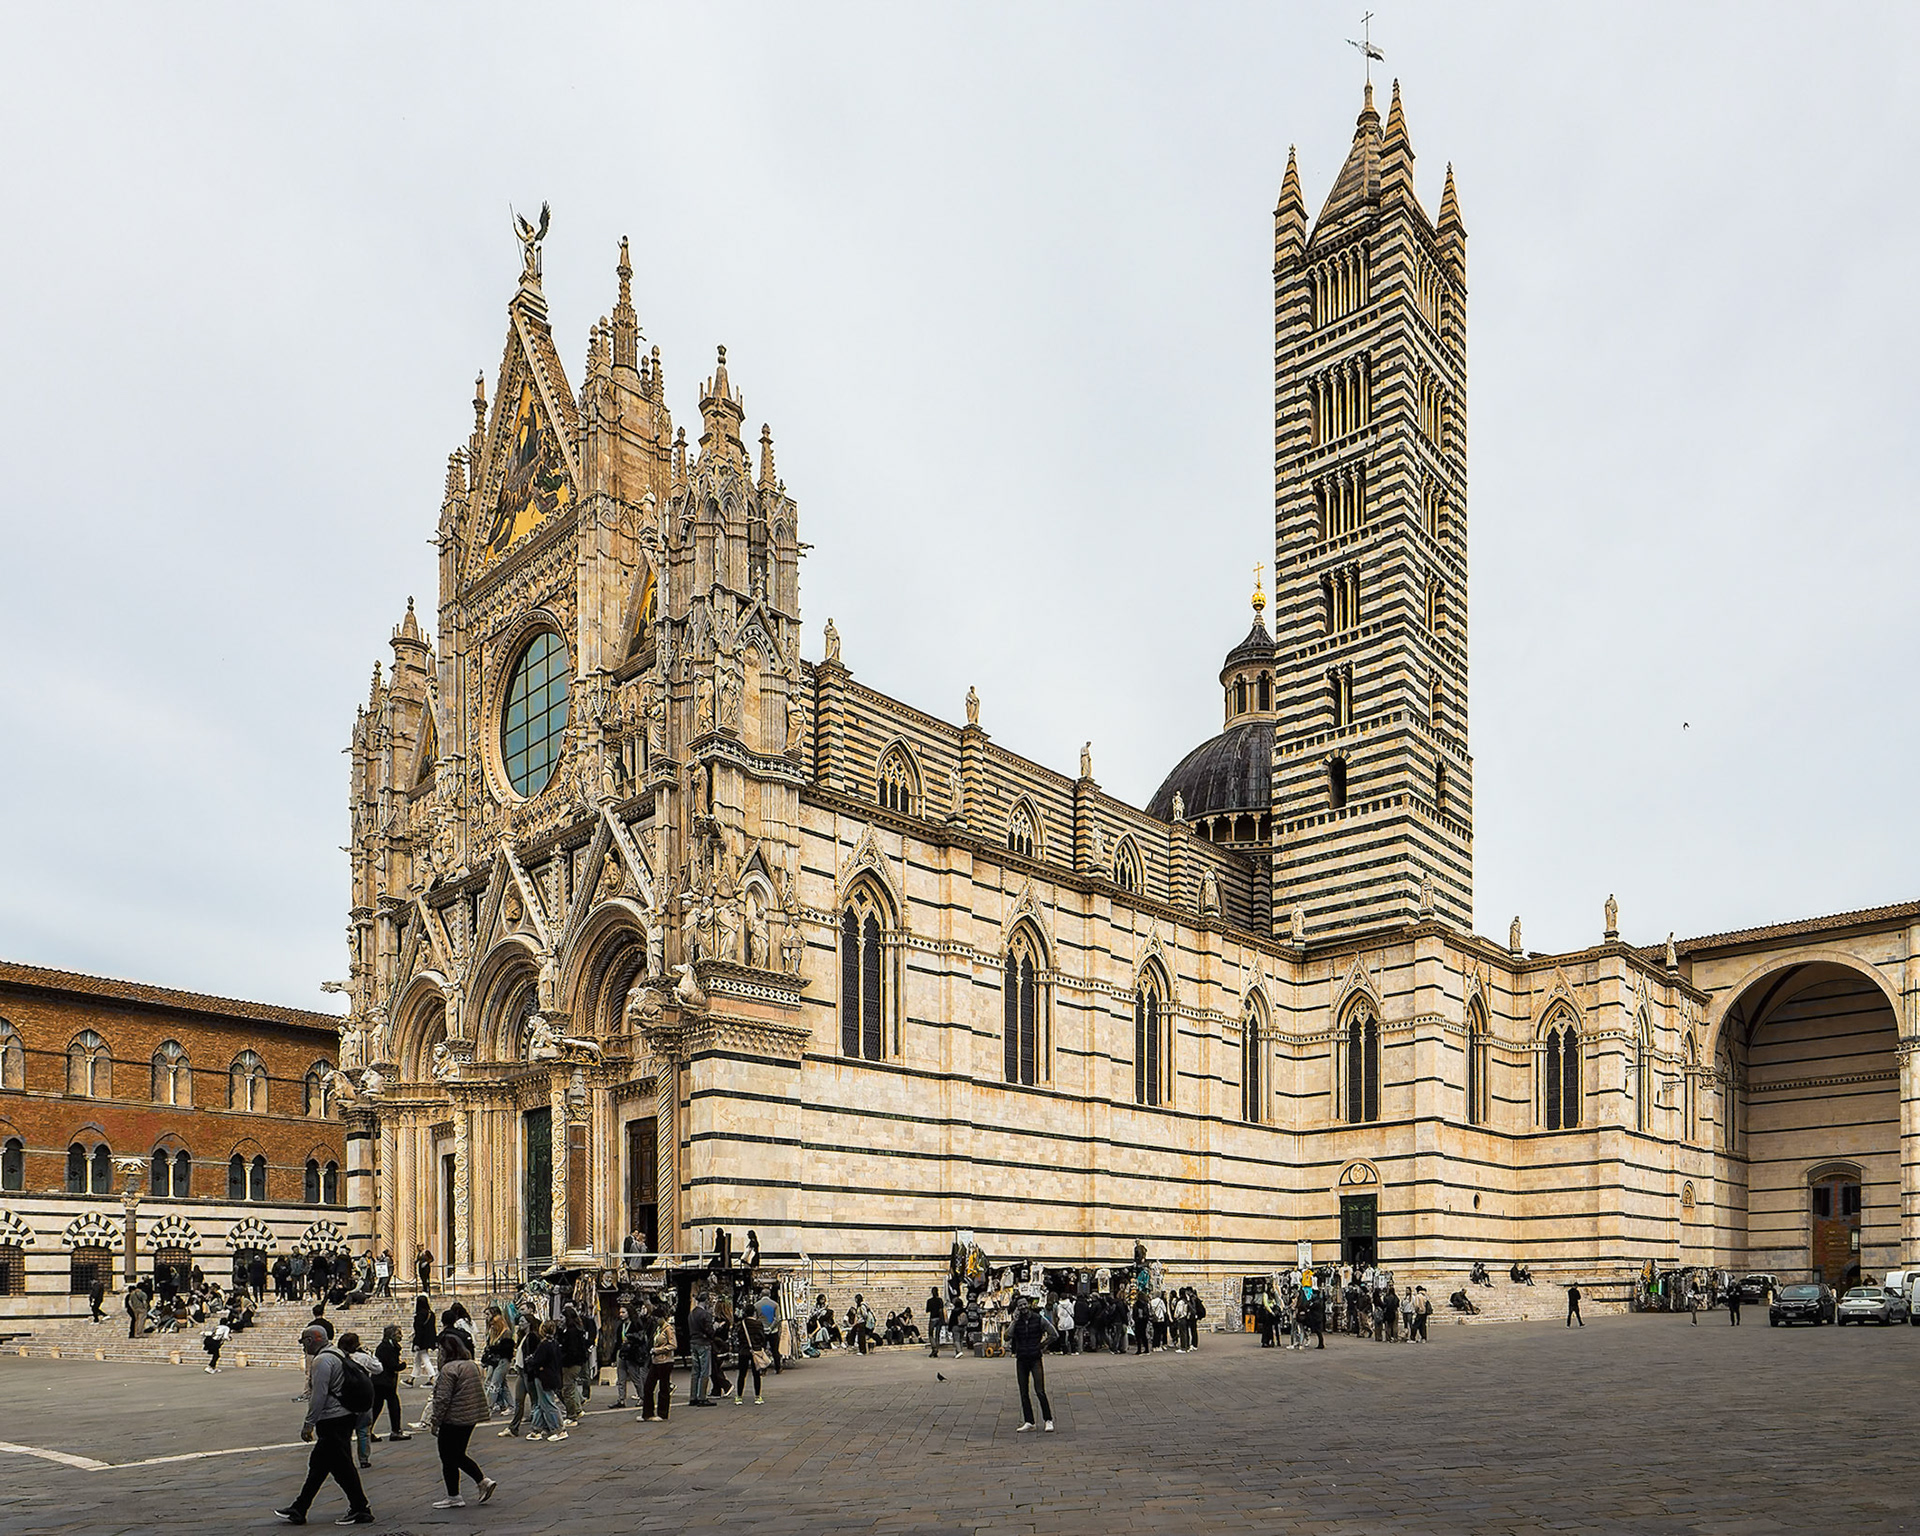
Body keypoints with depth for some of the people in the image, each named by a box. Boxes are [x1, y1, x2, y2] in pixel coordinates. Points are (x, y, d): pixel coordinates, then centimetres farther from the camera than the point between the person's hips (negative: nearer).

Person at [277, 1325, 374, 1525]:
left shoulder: (322, 1360, -15)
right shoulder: (338, 1355, 16)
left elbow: (319, 1395, -20)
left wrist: (309, 1424, -16)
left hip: (332, 1421, -11)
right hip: (345, 1417, 11)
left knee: (341, 1466, -4)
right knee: (317, 1465, 15)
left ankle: (360, 1510, 0)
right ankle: (298, 1510, 22)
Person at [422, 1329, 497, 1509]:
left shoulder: (449, 1369, -18)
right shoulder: (472, 1365, 10)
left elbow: (442, 1399, -20)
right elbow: (478, 1392, 18)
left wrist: (434, 1421, -11)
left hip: (453, 1420, -9)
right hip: (471, 1418, 9)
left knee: (449, 1458, 5)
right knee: (459, 1455, 19)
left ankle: (454, 1497, 12)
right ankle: (484, 1481, 11)